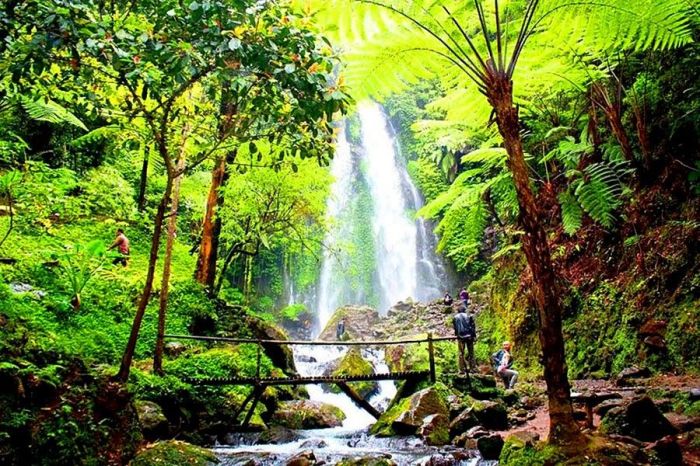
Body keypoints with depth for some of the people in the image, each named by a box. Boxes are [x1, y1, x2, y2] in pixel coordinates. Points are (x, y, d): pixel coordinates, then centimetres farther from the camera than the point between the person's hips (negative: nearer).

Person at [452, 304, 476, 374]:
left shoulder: (456, 317, 3)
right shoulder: (468, 316, 0)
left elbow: (455, 328, 9)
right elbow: (473, 326, -1)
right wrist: (474, 335, 5)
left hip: (460, 337, 0)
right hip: (469, 336, 0)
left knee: (461, 353, 3)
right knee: (471, 352, 9)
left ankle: (462, 369, 0)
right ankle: (472, 368, 10)